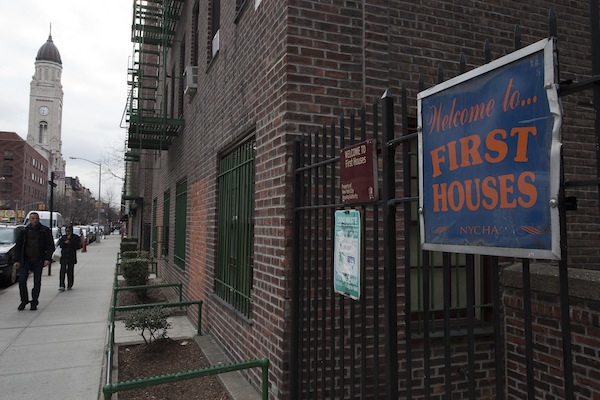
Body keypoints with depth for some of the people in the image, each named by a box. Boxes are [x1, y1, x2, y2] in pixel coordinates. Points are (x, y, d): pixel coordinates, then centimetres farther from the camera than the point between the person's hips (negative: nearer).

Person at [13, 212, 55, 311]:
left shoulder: (45, 231, -1)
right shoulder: (24, 231, 3)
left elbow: (50, 246, -1)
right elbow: (18, 246, 9)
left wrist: (47, 259, -11)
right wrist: (17, 260, 1)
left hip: (39, 260, -1)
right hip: (26, 260, 1)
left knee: (37, 282, 3)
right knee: (22, 280, -5)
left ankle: (34, 303, 15)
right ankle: (24, 301, 13)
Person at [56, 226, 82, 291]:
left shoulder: (76, 237, 4)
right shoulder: (63, 237, 13)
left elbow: (78, 246, -6)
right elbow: (59, 245, 6)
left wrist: (71, 241, -12)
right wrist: (64, 243, -11)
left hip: (71, 257, -2)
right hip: (63, 257, 2)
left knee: (70, 272, 2)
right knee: (62, 271, -8)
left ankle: (69, 286, 13)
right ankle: (61, 286, -10)